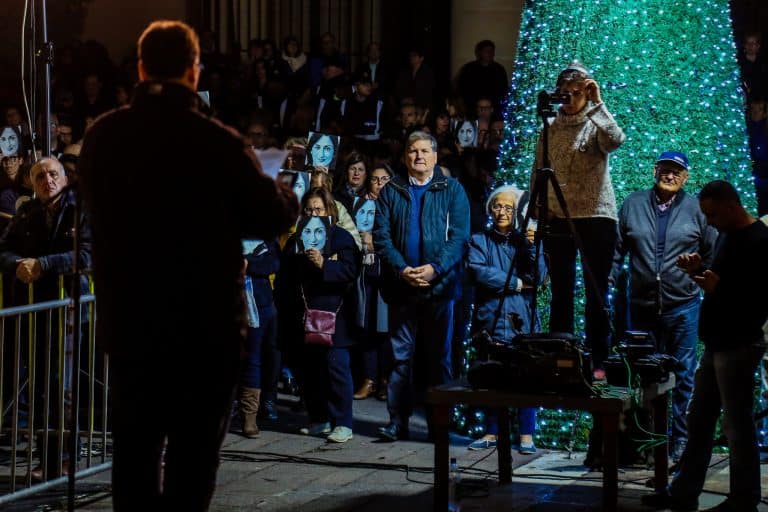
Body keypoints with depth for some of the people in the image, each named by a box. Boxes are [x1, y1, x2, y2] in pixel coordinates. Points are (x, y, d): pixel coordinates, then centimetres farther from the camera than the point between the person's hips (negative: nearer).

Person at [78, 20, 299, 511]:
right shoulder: (217, 142, -14)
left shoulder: (102, 138, -1)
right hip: (205, 319, -4)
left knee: (134, 448, 14)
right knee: (194, 452, 4)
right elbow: (274, 216, -7)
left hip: (127, 317, 4)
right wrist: (287, 193, 15)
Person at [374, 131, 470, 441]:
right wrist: (402, 270, -11)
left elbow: (459, 236, -2)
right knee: (401, 355, 1)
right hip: (401, 286, 1)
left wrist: (434, 269, -15)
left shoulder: (452, 191, 6)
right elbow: (381, 236, 4)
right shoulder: (391, 191, 11)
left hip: (439, 285, -1)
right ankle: (397, 422, 4)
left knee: (438, 355, 3)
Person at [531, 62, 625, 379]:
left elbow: (615, 141, -23)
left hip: (596, 217, -3)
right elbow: (538, 171, 13)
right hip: (557, 219, 3)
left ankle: (598, 361, 3)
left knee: (596, 294, 1)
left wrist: (597, 104, -21)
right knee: (561, 293, 7)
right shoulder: (550, 127, 11)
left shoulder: (596, 124, 0)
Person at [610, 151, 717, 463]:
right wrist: (606, 283, 1)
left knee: (684, 376, 2)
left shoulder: (696, 210, 3)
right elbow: (616, 249, 9)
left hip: (683, 306, -1)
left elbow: (712, 256, 7)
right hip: (642, 306, 2)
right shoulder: (633, 205, 7)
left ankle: (681, 442, 9)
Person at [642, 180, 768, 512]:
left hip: (738, 346, -10)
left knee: (737, 426, -4)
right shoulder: (727, 235, 14)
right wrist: (699, 271, 5)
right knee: (698, 422, 13)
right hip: (717, 344, 10)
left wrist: (719, 287, -25)